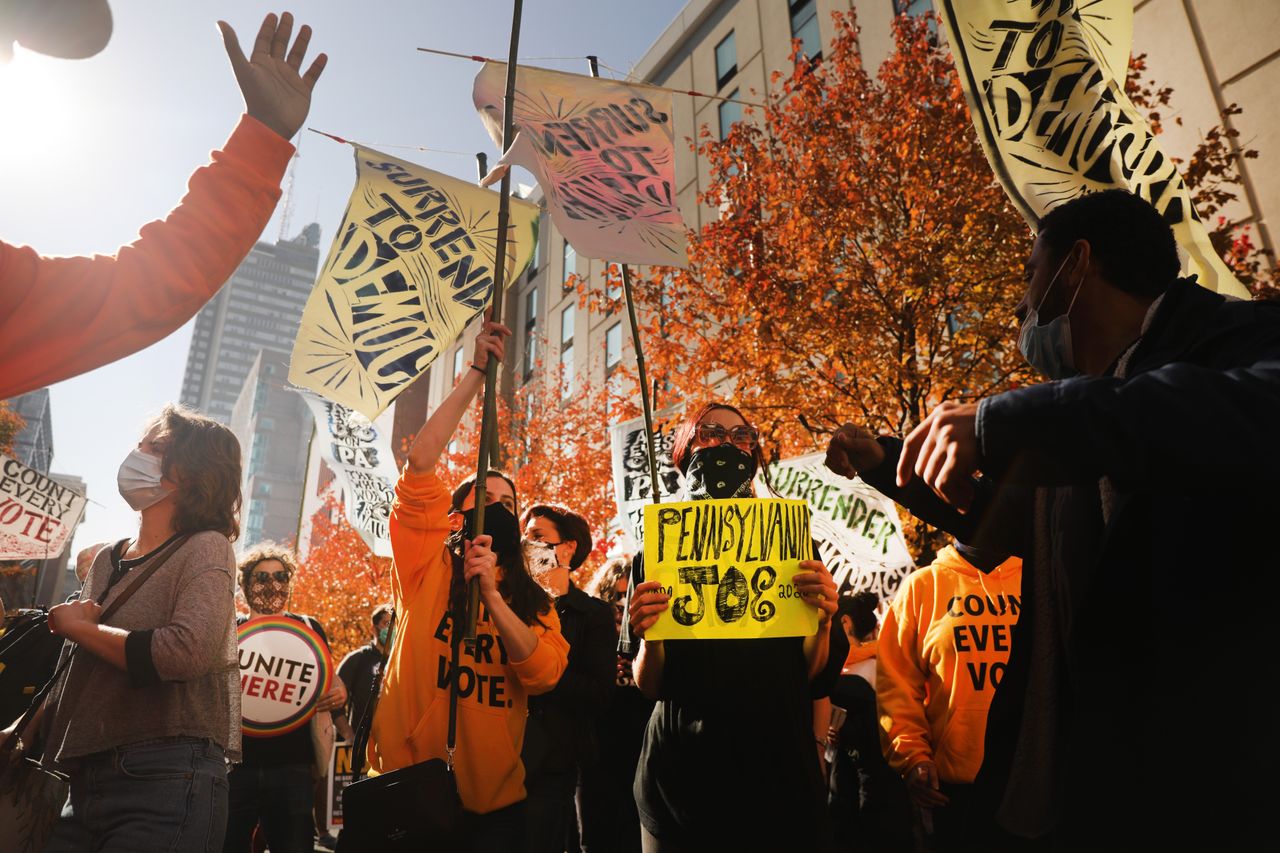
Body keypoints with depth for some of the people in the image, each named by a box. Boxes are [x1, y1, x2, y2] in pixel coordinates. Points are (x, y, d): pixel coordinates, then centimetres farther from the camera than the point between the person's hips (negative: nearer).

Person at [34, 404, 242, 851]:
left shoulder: (205, 548, -8)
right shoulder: (106, 561, 13)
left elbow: (186, 652, -26)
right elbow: (77, 672, 22)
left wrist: (79, 627, -11)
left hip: (168, 779, -7)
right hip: (86, 780, 7)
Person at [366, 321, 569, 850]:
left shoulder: (534, 602, 8)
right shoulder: (428, 565, 0)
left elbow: (544, 675, -10)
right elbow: (419, 462, -13)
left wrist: (491, 593, -19)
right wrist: (476, 374, -13)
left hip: (494, 798, 3)